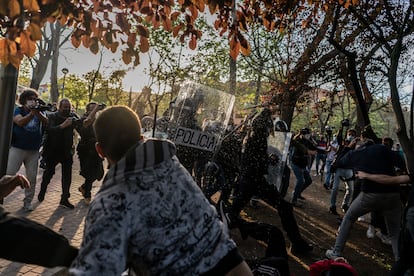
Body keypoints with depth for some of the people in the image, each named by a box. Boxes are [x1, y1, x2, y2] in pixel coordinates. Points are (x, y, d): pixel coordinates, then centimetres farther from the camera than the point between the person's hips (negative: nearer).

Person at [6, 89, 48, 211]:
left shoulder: (39, 111, 8)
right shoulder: (18, 110, 0)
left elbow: (46, 122, -10)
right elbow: (20, 122, -20)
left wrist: (38, 113, -27)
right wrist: (31, 113, -32)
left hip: (33, 151, 3)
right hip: (17, 148, -3)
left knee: (32, 178, 5)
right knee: (8, 174, -3)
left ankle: (28, 202, 16)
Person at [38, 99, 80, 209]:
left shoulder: (73, 116, 3)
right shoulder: (53, 116, -6)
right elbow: (50, 129, -21)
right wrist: (62, 125, -35)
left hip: (67, 151, 2)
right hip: (53, 150, -2)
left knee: (67, 175, 1)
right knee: (49, 172, 11)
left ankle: (64, 199, 9)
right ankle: (42, 191, 36)